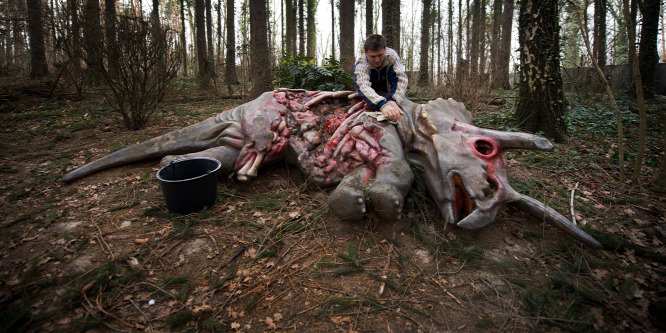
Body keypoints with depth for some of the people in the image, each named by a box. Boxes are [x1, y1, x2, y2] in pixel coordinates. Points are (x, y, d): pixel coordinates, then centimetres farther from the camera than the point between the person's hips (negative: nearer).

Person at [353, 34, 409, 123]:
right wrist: (382, 105, -68)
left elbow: (400, 79, -34)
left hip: (389, 95, 1)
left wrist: (393, 101, -55)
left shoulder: (392, 56, -23)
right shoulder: (361, 65, -30)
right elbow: (363, 86, -49)